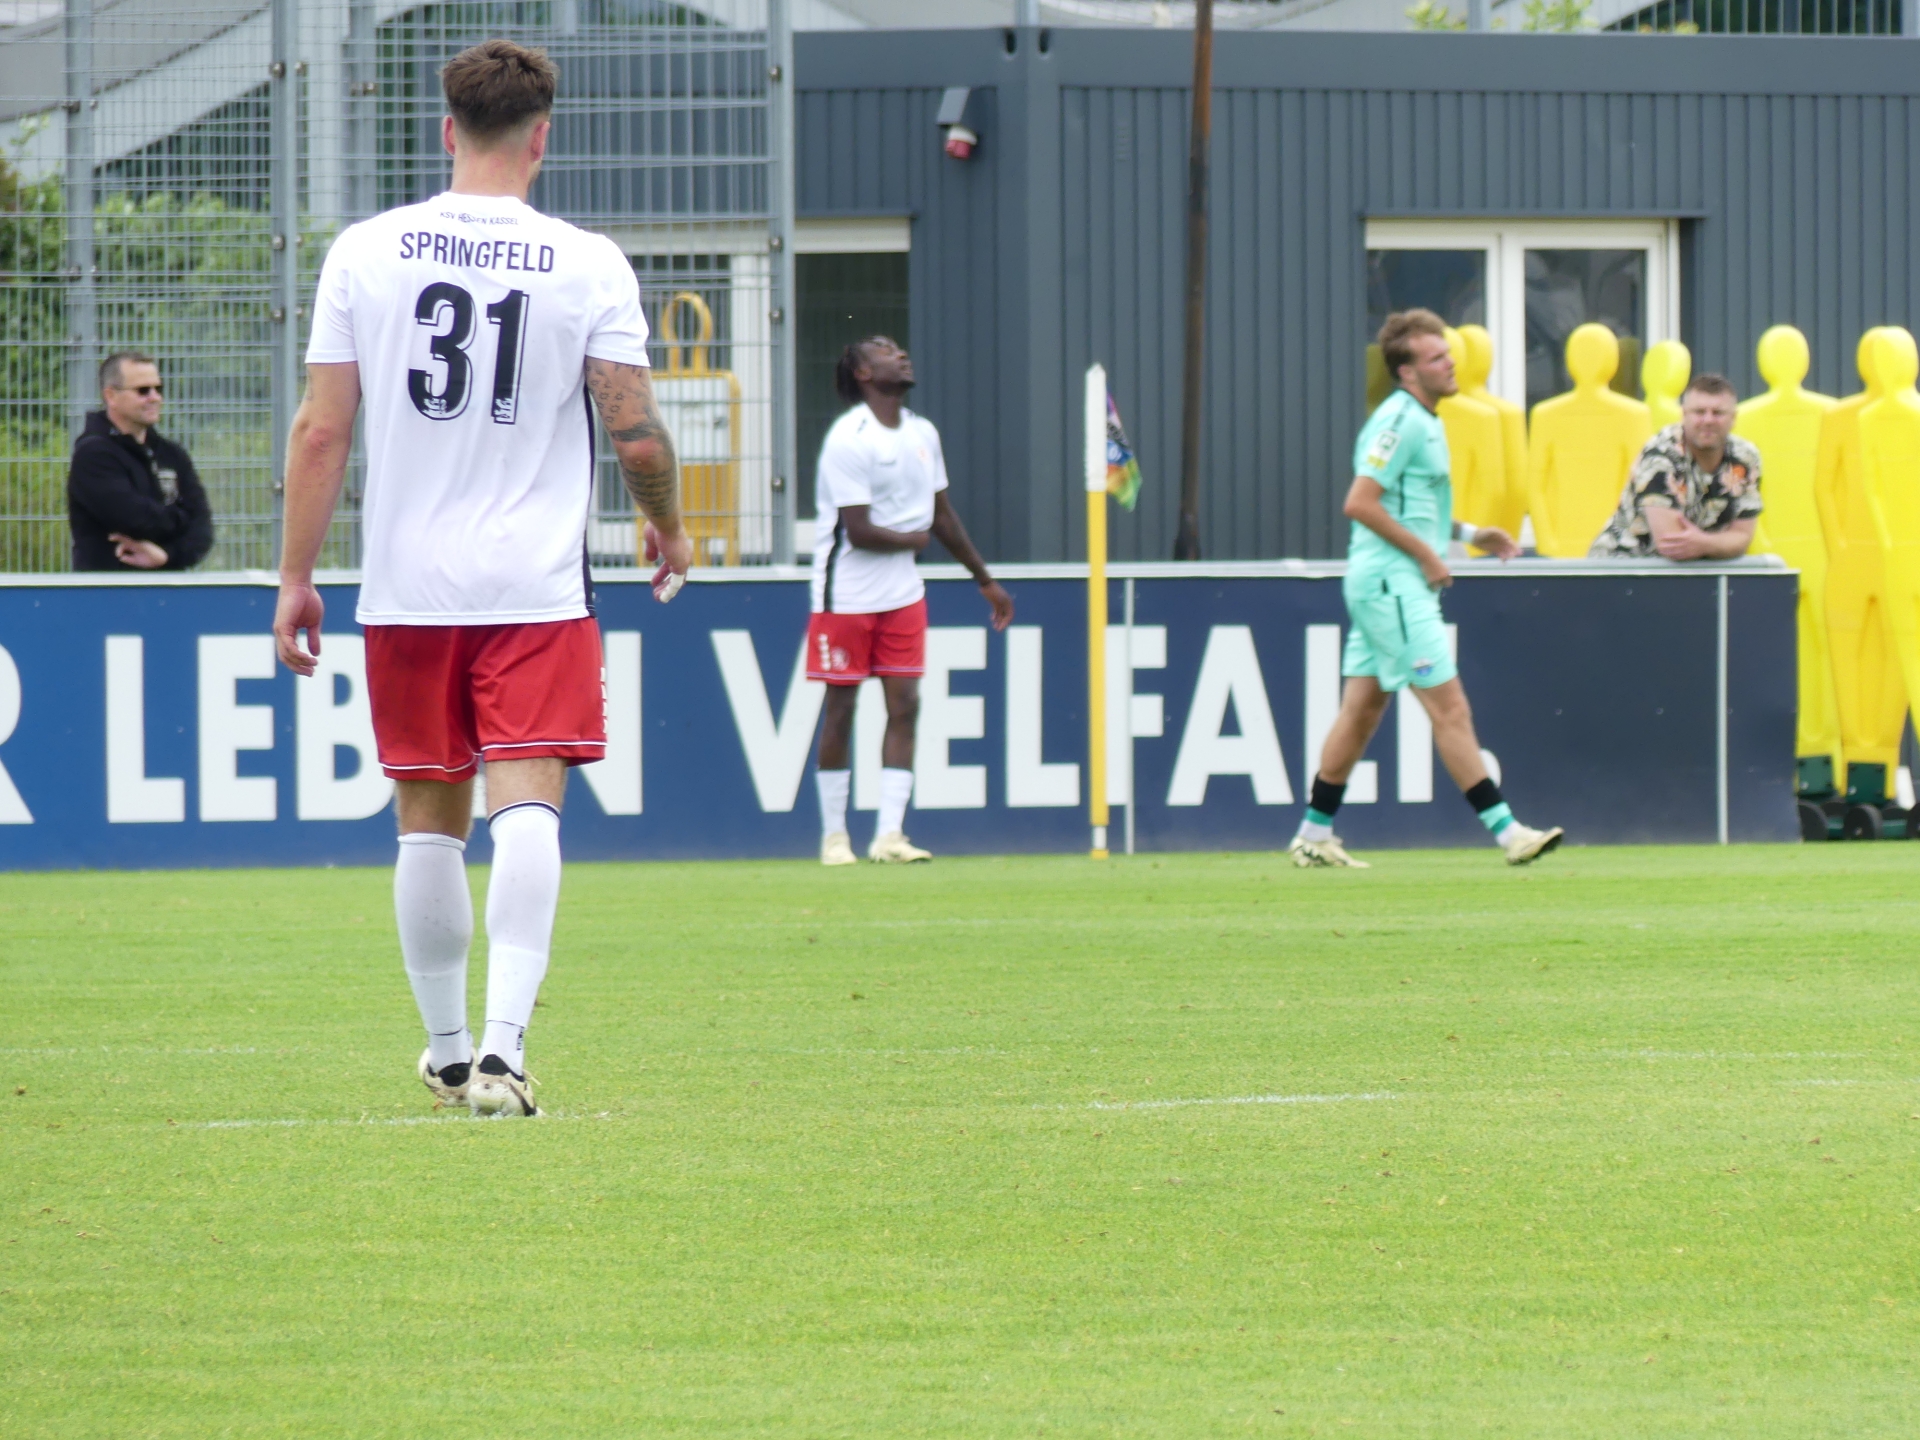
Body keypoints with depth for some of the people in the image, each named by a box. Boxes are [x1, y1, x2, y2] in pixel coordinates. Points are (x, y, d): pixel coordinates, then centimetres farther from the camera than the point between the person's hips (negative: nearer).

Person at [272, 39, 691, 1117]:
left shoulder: (366, 253, 0)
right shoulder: (588, 264, -4)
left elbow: (321, 432, 0)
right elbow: (637, 431, -5)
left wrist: (296, 577, 6)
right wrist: (669, 529, 14)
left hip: (408, 586, 2)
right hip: (539, 585, -2)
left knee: (431, 820, 13)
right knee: (528, 810, -8)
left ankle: (447, 1048, 25)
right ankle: (504, 1045, -23)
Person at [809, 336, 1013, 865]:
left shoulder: (922, 434, 8)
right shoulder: (849, 440, -16)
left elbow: (941, 517, 19)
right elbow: (859, 531, -20)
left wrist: (985, 579, 22)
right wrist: (914, 539, -3)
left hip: (903, 595, 6)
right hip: (847, 596, -6)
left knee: (904, 704, -1)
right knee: (840, 710, 0)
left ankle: (889, 835, -1)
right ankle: (833, 836, 10)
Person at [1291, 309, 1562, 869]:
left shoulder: (1422, 422, 17)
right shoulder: (1400, 420, -15)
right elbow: (1360, 503, -21)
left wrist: (1468, 533, 18)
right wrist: (1426, 554, -17)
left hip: (1393, 585, 10)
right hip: (1390, 584, -10)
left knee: (1362, 709, 12)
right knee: (1450, 708, -10)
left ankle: (1314, 835, 15)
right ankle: (1506, 831, -10)